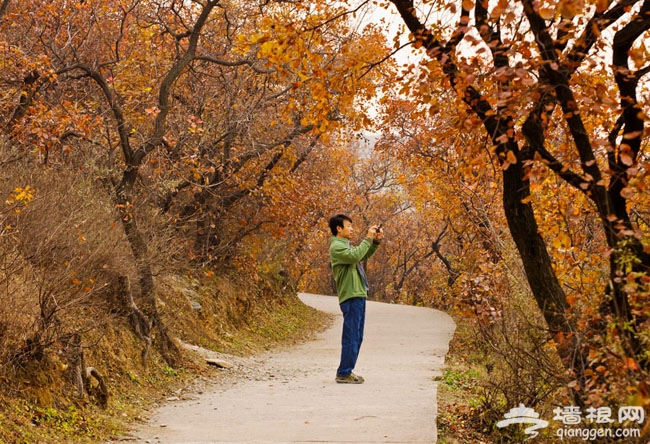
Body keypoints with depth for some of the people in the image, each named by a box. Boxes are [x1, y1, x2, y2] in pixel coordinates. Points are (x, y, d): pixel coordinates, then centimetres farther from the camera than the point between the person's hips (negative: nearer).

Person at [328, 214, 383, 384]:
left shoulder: (345, 245, 21)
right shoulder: (336, 246, -10)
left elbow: (363, 256, 26)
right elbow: (355, 256, -26)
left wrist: (376, 241, 12)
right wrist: (368, 239, -18)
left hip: (358, 295, 10)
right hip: (351, 297, -10)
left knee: (356, 337, 13)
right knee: (351, 336, -9)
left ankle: (346, 371, 19)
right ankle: (343, 374, -5)